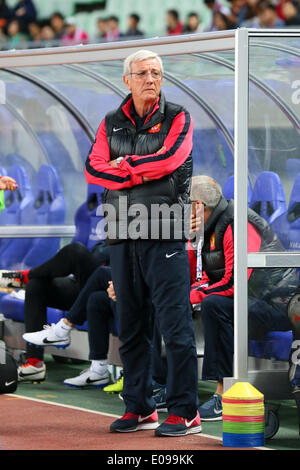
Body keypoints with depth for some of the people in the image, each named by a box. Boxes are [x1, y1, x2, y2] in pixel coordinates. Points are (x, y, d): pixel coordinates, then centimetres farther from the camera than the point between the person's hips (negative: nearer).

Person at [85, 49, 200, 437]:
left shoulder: (178, 118, 4)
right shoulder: (112, 124, 15)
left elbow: (168, 159, -13)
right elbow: (93, 169, 1)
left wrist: (123, 166, -3)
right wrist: (142, 173, -9)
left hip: (165, 234, -4)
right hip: (122, 235, 5)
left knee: (175, 325, -8)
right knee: (130, 328, 8)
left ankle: (185, 412, -5)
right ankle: (139, 409, 15)